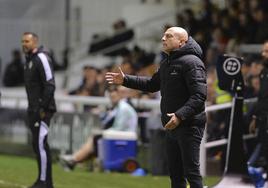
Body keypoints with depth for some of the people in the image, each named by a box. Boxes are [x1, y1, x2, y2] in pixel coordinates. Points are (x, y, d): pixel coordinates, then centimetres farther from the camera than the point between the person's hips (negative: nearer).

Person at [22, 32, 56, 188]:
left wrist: (43, 108, -20)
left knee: (40, 144, -10)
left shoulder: (41, 58, -12)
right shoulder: (29, 59, 16)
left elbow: (50, 85, -18)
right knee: (38, 145, 10)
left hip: (43, 109, -9)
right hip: (34, 109, 9)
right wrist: (32, 108, 15)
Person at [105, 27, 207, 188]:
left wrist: (180, 115, -32)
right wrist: (125, 80, 20)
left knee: (191, 172, -10)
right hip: (172, 126, 10)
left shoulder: (192, 63, -14)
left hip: (189, 125, -10)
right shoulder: (167, 63, 17)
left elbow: (199, 95, -23)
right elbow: (152, 84, 29)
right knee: (175, 173, 13)